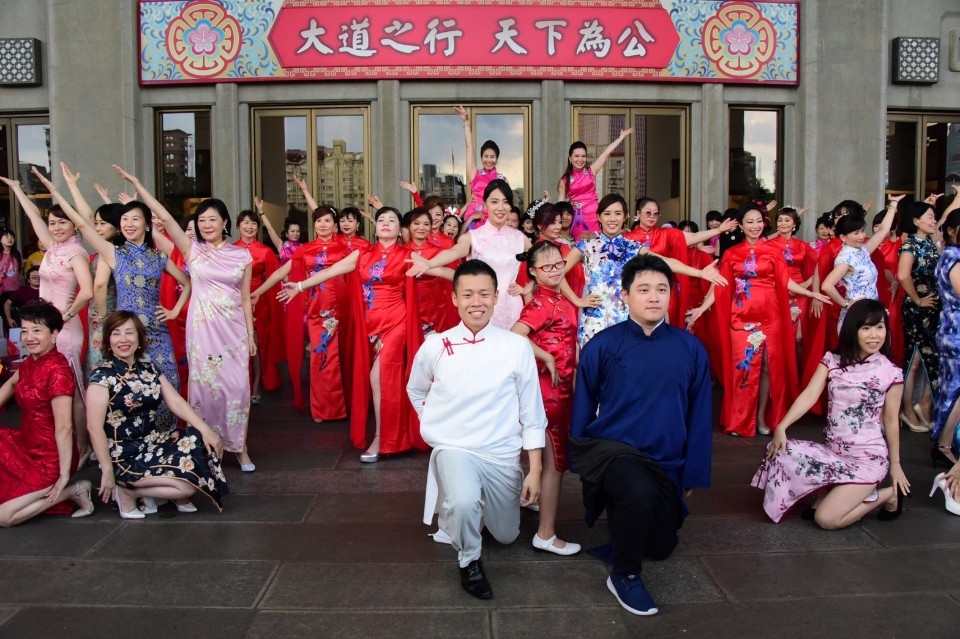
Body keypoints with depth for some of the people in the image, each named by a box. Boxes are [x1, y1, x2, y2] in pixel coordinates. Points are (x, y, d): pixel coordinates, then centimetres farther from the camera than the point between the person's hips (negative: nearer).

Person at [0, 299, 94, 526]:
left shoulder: (57, 370, -24)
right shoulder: (31, 362, 3)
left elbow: (64, 427, -25)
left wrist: (65, 475, -24)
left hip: (49, 460, -9)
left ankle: (72, 491, 3)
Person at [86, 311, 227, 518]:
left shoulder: (149, 370, 8)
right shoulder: (102, 376, -11)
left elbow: (177, 402, 0)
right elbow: (95, 427, -15)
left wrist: (206, 430, -13)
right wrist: (107, 472, -18)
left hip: (154, 442, 7)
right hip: (125, 456, -7)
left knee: (201, 441, -17)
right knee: (187, 484, -20)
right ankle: (127, 491, 0)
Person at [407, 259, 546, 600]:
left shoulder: (518, 346, -9)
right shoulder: (435, 346, -8)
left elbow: (532, 414, -3)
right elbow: (415, 392, 14)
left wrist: (535, 471, -4)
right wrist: (443, 425, 4)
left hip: (503, 454, 2)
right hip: (455, 449, -2)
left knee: (506, 536, 18)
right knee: (465, 504, -34)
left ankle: (459, 506, 50)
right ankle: (469, 561, 0)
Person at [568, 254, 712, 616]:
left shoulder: (690, 349, -5)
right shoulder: (602, 346, -11)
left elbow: (699, 416, 1)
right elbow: (583, 408, -2)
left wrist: (693, 475, 2)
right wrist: (579, 461, 1)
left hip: (666, 462, 4)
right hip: (610, 447, -4)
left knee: (661, 547, 15)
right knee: (640, 492, -36)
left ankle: (622, 514, 48)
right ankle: (624, 576, -8)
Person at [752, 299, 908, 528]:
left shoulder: (891, 372, -9)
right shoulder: (832, 361, -1)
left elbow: (890, 421, -2)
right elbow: (809, 395, -11)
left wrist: (895, 464, 4)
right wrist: (781, 427, -25)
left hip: (868, 458, -4)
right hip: (833, 451, 4)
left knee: (826, 519, -16)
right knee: (783, 453, -21)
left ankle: (887, 495, 10)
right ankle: (827, 493, 5)